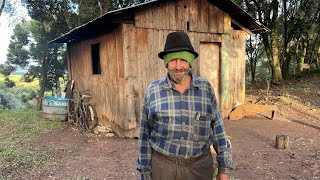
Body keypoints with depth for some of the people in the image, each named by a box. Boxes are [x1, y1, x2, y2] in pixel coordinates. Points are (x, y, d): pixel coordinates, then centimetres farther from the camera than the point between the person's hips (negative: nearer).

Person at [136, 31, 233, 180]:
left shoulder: (206, 88, -4)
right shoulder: (153, 91, -5)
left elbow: (217, 128, 2)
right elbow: (145, 134, 0)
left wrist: (224, 167, 4)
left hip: (201, 166, 1)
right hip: (163, 166, 0)